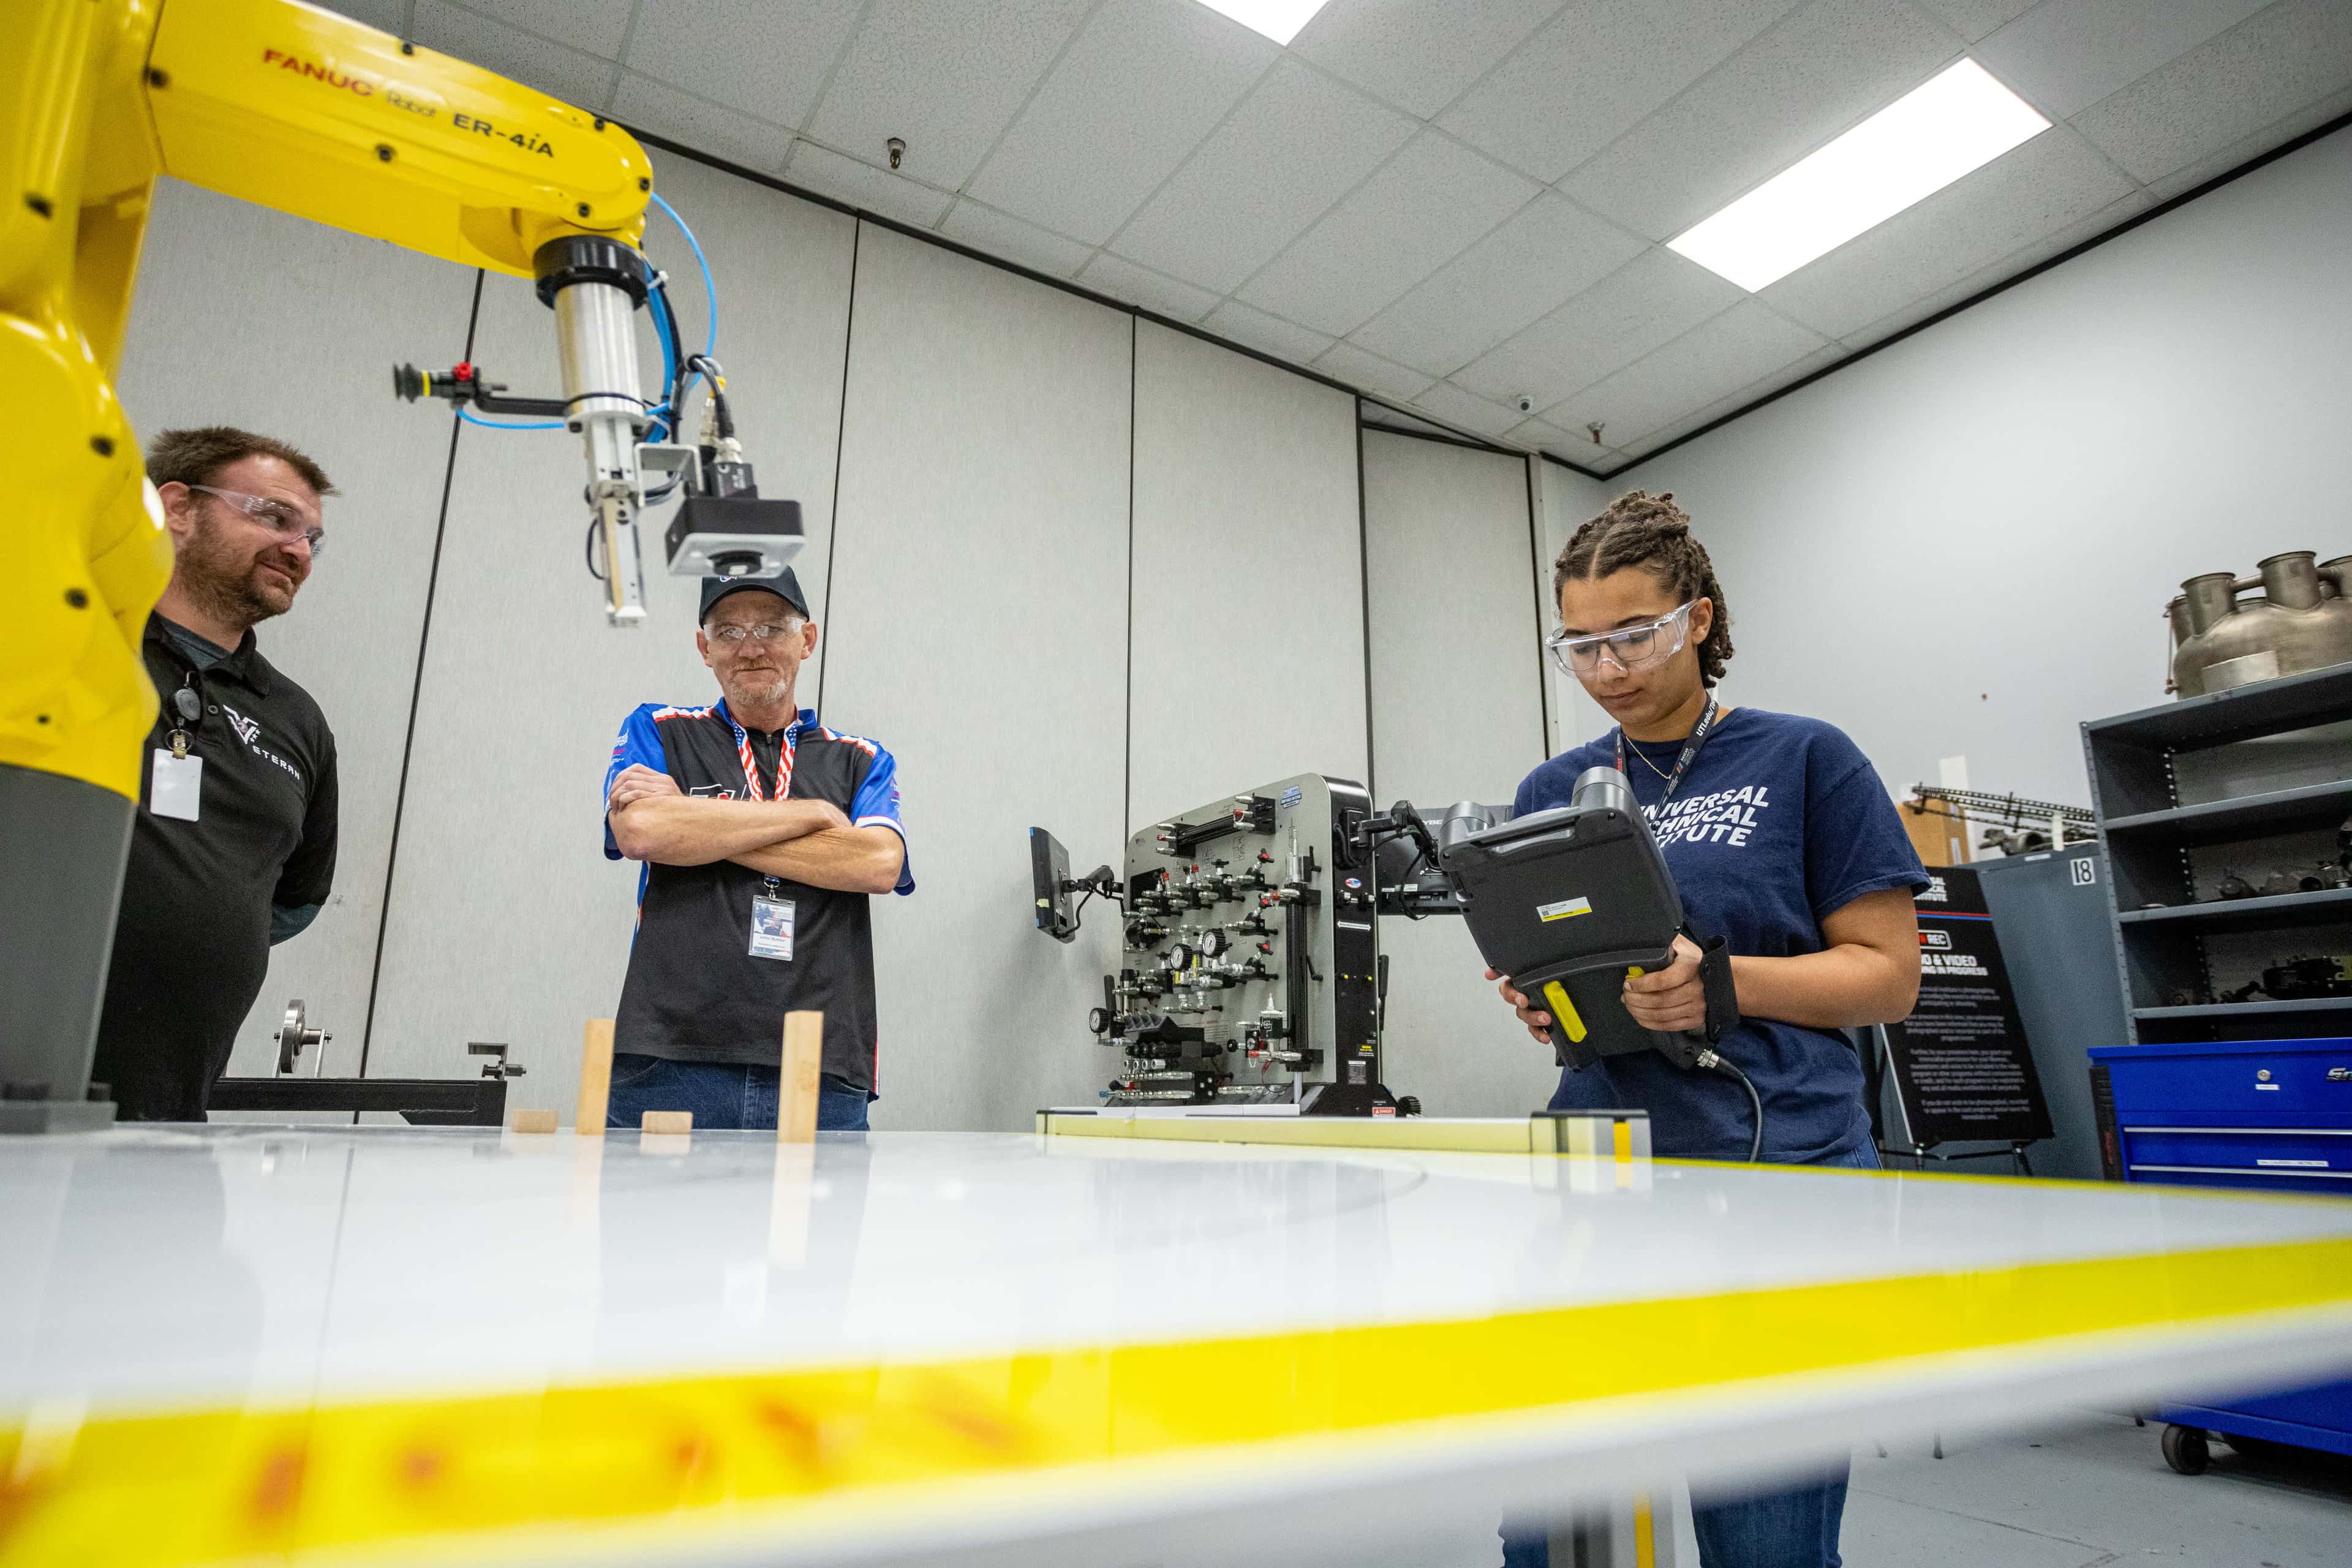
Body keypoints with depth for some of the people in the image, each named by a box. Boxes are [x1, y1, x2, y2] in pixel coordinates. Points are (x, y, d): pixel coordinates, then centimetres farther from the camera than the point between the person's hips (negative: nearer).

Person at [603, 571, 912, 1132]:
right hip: (671, 1061, 0)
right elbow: (640, 831, -8)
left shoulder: (861, 762, 14)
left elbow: (878, 864, -6)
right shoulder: (657, 732, 13)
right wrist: (811, 813, -2)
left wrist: (695, 820, -6)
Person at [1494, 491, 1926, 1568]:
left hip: (1779, 1170, -3)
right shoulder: (1552, 793, 12)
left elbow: (1888, 973, -2)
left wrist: (1720, 982, -18)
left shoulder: (1806, 762, 1)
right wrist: (1534, 996, -7)